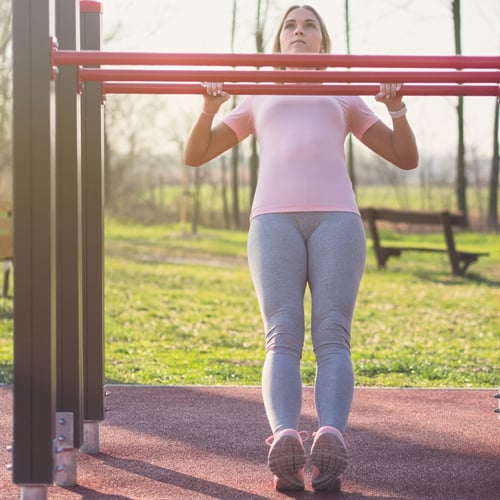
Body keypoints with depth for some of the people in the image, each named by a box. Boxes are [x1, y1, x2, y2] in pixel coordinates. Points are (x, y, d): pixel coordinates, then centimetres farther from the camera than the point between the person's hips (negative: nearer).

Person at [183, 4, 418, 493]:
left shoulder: (345, 98, 34)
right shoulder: (257, 100, 34)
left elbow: (406, 158, 26)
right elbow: (194, 156, 28)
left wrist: (397, 109, 8)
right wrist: (209, 109, 9)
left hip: (337, 217, 0)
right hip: (273, 217, 0)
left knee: (332, 335, -20)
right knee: (282, 337, -20)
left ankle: (331, 435, -38)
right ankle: (284, 436, -38)